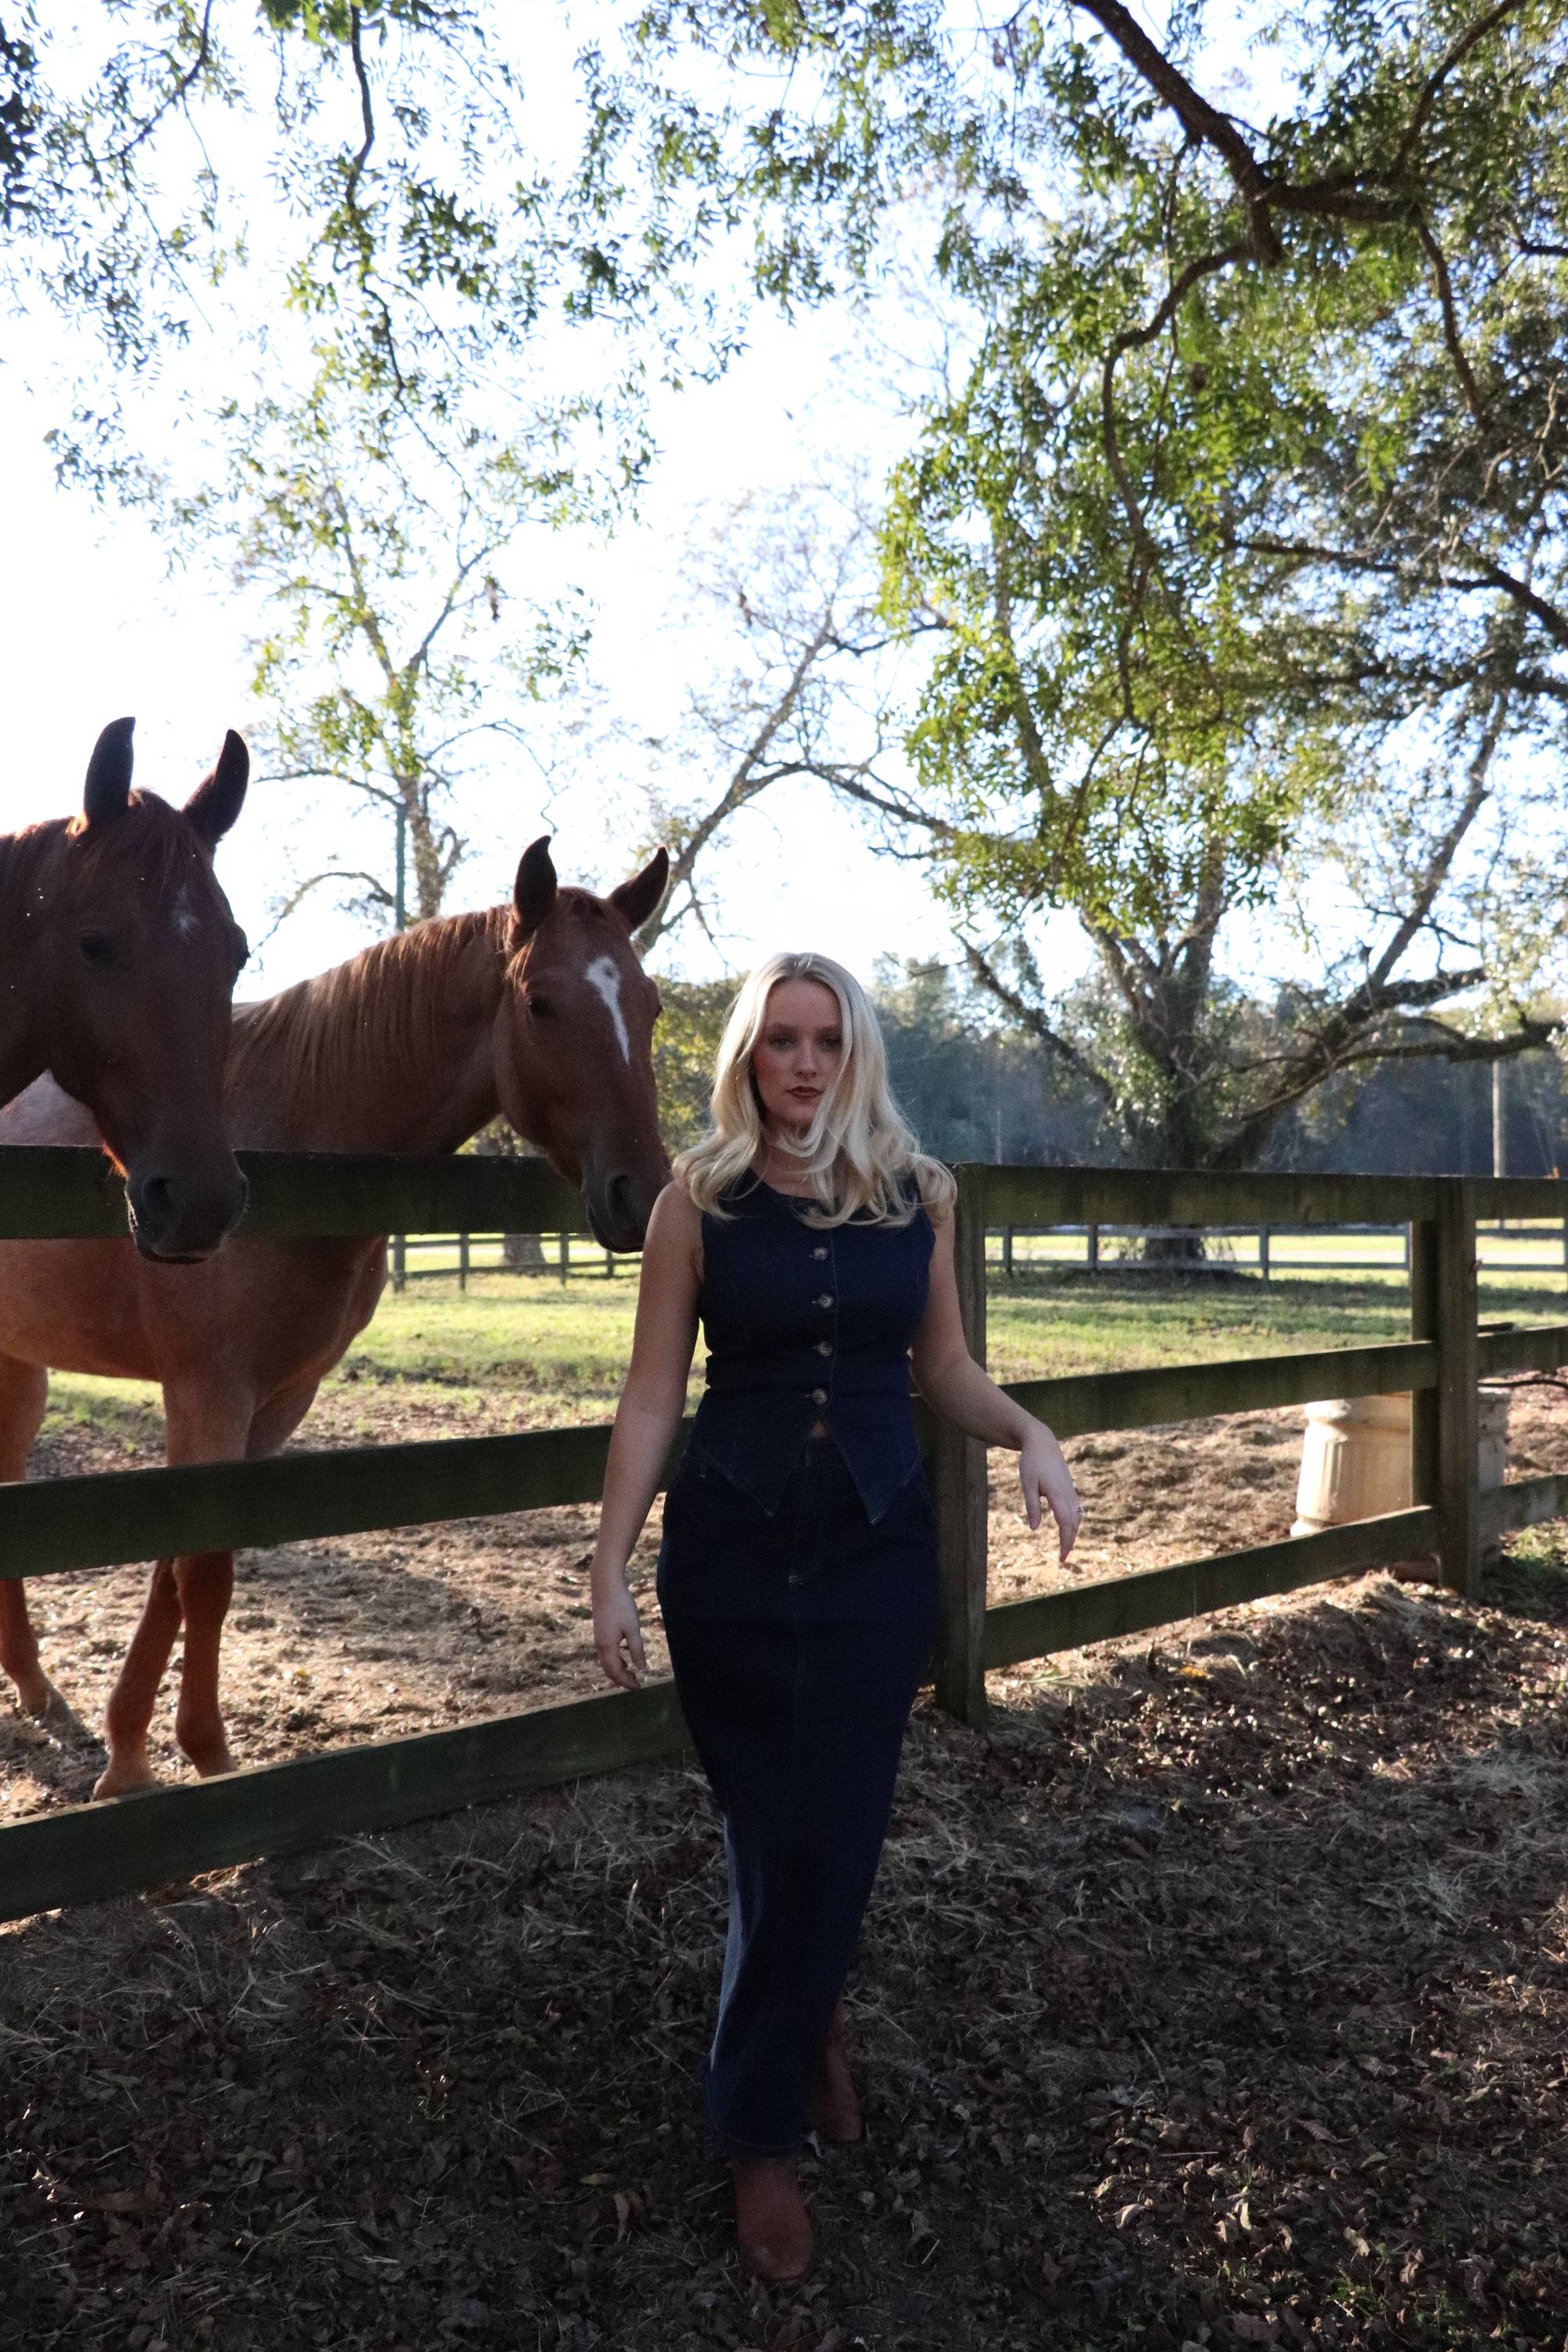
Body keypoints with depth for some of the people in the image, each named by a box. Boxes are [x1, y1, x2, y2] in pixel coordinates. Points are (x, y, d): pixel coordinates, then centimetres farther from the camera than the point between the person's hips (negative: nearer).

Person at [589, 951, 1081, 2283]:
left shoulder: (921, 1194, 1)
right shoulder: (699, 1202, -5)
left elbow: (944, 1371, 9)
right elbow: (653, 1397, -3)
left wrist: (1030, 1433, -11)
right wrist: (611, 1572, -6)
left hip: (879, 1545, 1)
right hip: (729, 1547, -1)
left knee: (828, 1838, 7)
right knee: (770, 1834, 9)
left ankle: (761, 2132, 33)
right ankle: (814, 2025, 39)